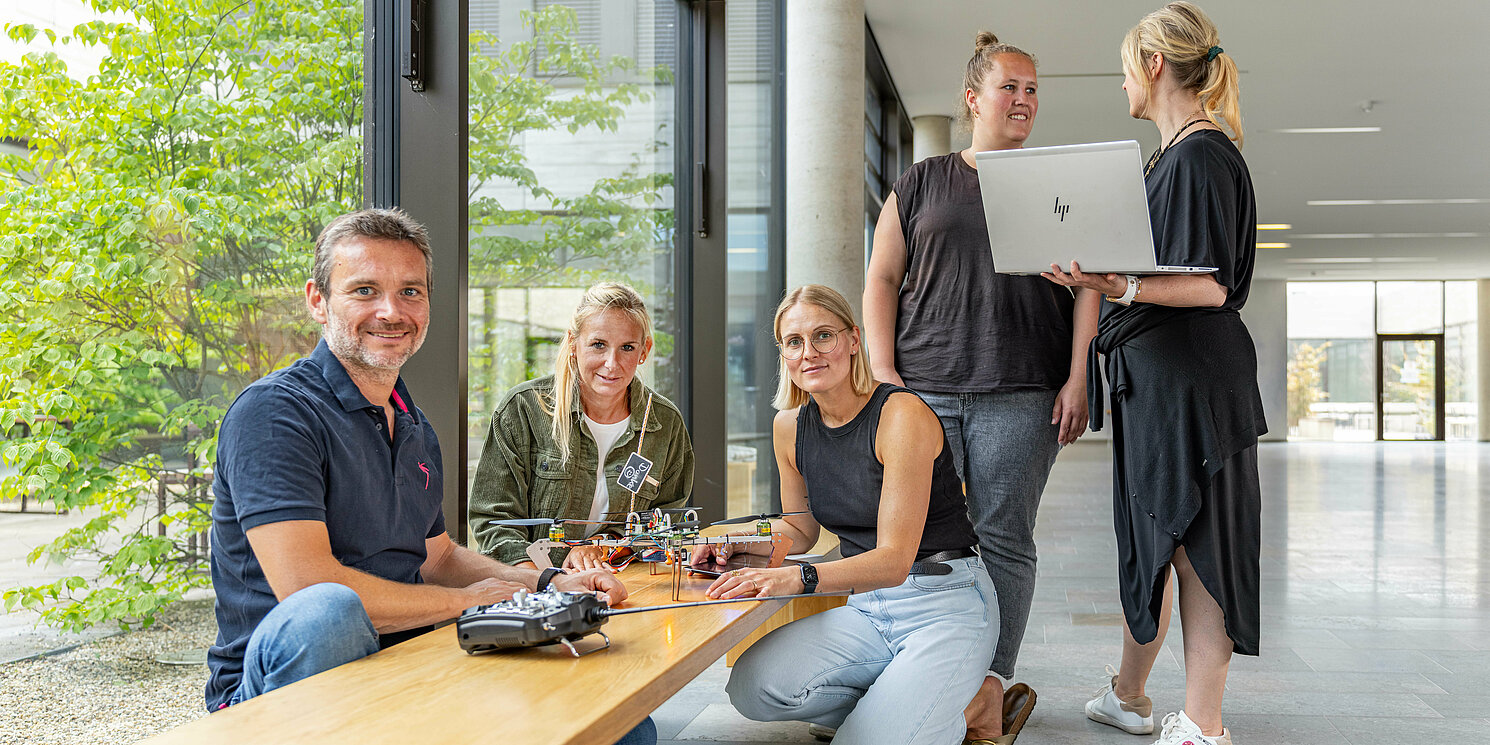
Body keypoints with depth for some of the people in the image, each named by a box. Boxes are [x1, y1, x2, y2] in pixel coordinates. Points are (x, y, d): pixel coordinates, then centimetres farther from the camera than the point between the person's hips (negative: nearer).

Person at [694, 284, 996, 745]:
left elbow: (895, 559, -23)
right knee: (752, 688, -19)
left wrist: (799, 578, -38)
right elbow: (799, 530, 18)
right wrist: (735, 541, -2)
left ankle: (970, 707, 4)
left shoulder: (903, 415, -17)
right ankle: (890, 705, 2)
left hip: (944, 604, -6)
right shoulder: (790, 427, 3)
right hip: (865, 606, 6)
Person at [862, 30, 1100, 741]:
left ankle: (992, 687, 1)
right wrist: (885, 374, -1)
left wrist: (1078, 379, -3)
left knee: (1003, 540, -3)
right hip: (922, 390, 1)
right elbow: (881, 281, 11)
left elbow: (1087, 286, 8)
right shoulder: (920, 184, 15)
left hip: (1021, 395, -1)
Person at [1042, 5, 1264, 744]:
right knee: (1149, 539, 16)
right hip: (1149, 378, 10)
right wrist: (1096, 277, 29)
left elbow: (1211, 287, -19)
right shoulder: (1170, 157, 17)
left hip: (1191, 378, -10)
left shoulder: (1202, 155, -12)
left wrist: (1122, 289, -32)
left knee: (1193, 544, -4)